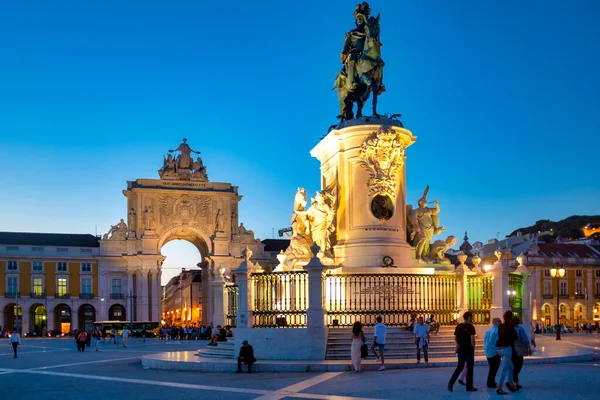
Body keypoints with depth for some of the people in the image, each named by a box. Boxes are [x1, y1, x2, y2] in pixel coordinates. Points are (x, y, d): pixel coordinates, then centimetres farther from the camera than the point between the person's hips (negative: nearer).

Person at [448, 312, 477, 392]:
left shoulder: (458, 326, 7)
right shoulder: (470, 327, -11)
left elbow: (455, 338, 10)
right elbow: (472, 339, -16)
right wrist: (473, 348, -4)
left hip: (460, 349, 5)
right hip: (468, 349, -5)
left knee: (459, 367, 13)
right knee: (469, 368, 4)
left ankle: (451, 382, -1)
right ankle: (469, 386, 8)